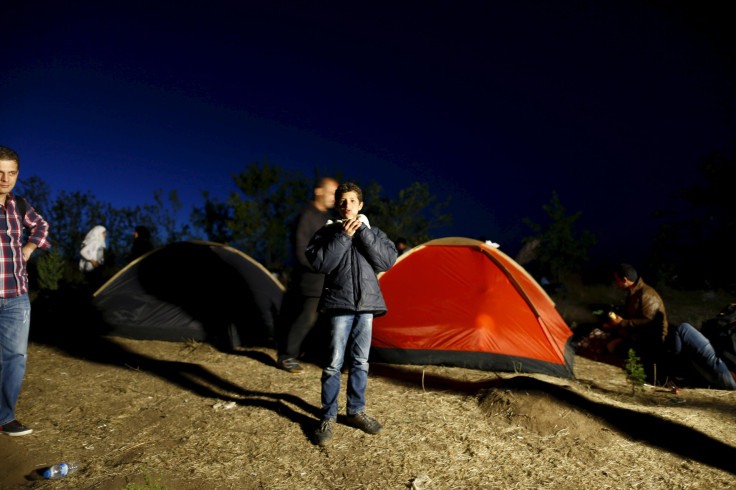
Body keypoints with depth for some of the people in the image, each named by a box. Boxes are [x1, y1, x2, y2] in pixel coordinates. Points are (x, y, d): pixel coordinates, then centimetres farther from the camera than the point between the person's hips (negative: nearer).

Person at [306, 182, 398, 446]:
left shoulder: (373, 233, 9)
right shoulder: (327, 232, 1)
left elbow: (388, 259, -6)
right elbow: (320, 263, -13)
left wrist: (363, 233, -13)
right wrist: (343, 236, -16)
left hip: (366, 305, 3)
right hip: (339, 304, -3)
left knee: (360, 361, 11)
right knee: (334, 362, -2)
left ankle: (356, 411, 26)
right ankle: (328, 418, 13)